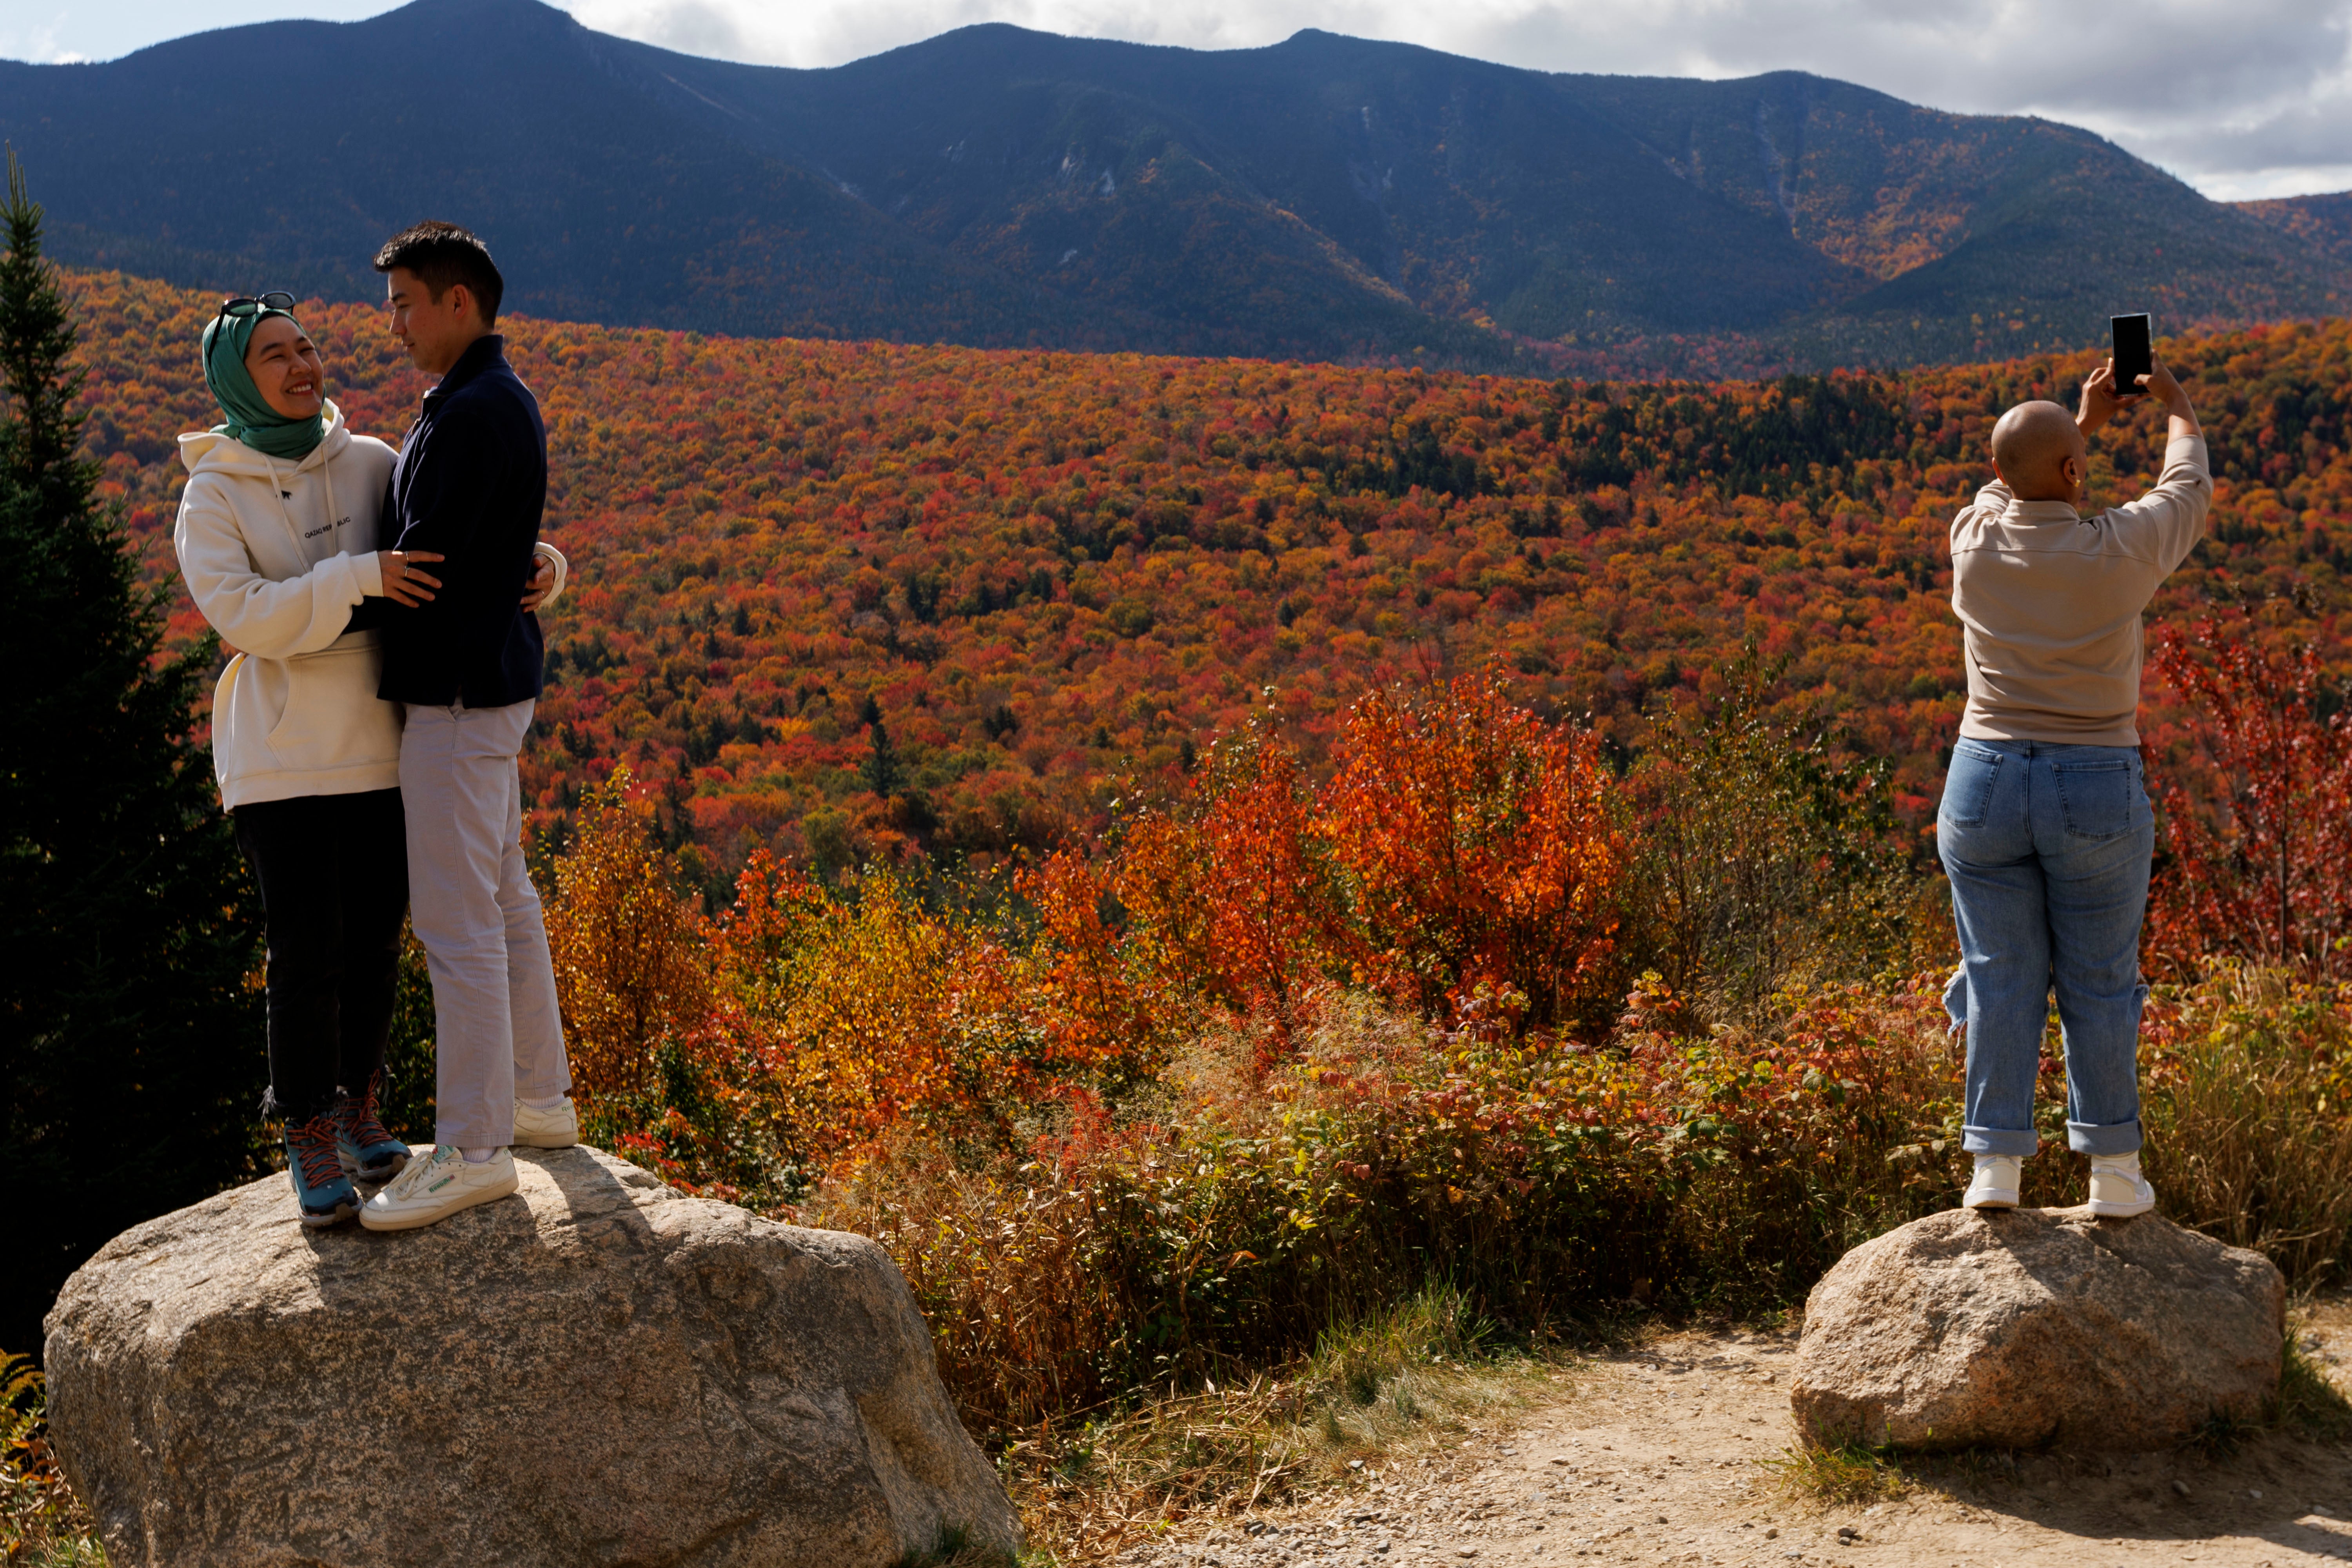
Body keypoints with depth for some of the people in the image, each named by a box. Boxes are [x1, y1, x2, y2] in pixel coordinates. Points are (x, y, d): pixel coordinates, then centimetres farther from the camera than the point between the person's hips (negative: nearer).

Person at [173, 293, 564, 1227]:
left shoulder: (369, 465, 5)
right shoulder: (215, 496, -4)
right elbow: (241, 614, -18)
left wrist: (541, 568, -10)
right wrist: (358, 577, -27)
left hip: (383, 743, 4)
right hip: (283, 756, -4)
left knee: (374, 943, 11)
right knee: (306, 956, -4)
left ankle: (360, 1109, 30)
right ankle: (310, 1146, 13)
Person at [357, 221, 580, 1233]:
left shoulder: (474, 414, -17)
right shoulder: (498, 402, 16)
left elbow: (425, 564, -19)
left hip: (460, 692, -11)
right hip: (490, 678, 11)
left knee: (456, 922, -7)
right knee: (503, 902, 17)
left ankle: (472, 1150, -1)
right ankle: (539, 1100, 28)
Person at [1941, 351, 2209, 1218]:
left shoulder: (1973, 541, -6)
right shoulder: (2120, 552, -13)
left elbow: (2015, 496, 20)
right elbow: (2188, 494, 10)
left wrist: (2085, 418, 28)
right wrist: (2177, 409, 28)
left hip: (1985, 788, 2)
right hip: (2098, 799, -2)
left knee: (2002, 980, 9)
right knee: (2100, 984, 10)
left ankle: (1995, 1165, 5)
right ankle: (2114, 1172, 16)